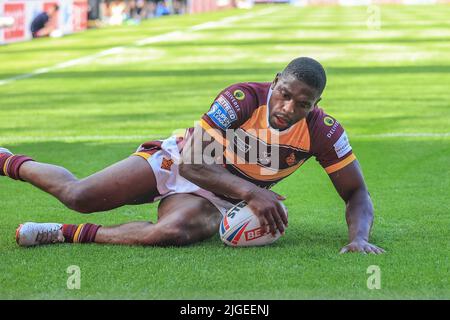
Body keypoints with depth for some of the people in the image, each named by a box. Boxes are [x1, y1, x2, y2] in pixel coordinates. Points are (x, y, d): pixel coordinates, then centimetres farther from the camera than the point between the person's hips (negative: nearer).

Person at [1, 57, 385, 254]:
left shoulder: (322, 130, -18)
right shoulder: (243, 98, -25)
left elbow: (356, 193, -10)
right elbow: (192, 160, -28)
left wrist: (359, 236, -31)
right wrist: (251, 192, -38)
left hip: (216, 198, 1)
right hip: (177, 161, -1)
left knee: (175, 230, -37)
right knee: (79, 196, -15)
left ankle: (66, 234, -21)